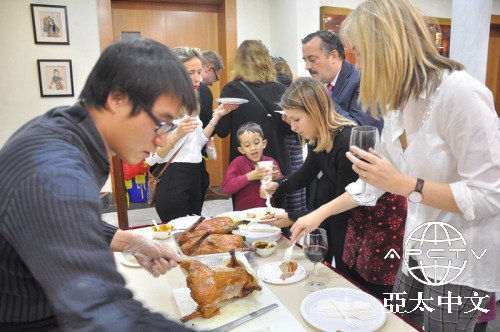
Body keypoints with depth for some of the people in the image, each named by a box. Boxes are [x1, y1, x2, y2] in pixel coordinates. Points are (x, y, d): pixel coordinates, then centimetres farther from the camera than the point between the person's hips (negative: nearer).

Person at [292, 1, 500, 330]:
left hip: (462, 260, -7)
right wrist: (319, 214, 7)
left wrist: (403, 184, -28)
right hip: (421, 250, 8)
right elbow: (376, 178, 8)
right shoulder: (398, 102, 1)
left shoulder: (460, 92, -24)